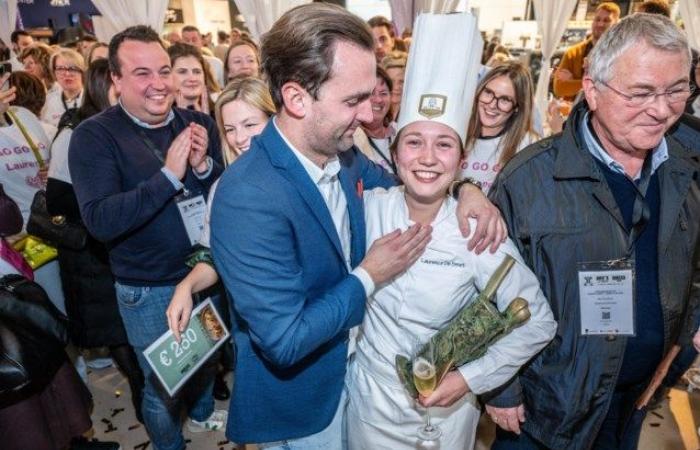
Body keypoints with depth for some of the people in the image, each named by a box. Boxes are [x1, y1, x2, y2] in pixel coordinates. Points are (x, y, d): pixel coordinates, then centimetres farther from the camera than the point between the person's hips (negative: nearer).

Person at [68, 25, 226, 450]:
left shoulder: (198, 123, -4)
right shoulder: (94, 136, -15)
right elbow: (100, 221, -25)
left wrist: (204, 166, -21)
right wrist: (169, 175, -30)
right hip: (148, 290, -4)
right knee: (162, 384, 14)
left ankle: (202, 412, 56)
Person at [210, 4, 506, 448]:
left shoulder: (342, 153, -9)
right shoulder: (249, 197, -34)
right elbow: (284, 341, -31)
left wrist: (465, 189, -10)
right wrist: (368, 277, -22)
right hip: (298, 396, -7)